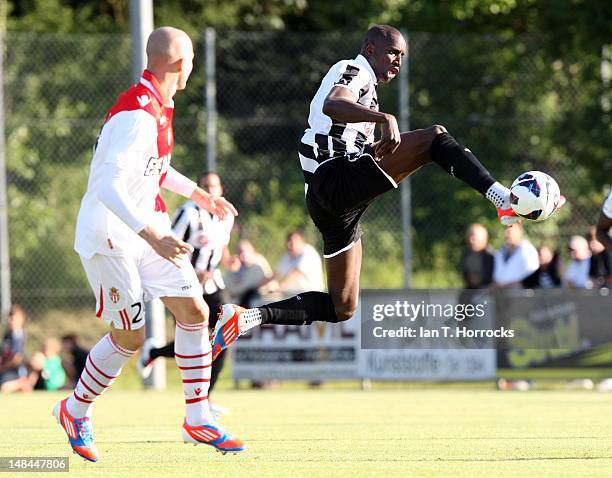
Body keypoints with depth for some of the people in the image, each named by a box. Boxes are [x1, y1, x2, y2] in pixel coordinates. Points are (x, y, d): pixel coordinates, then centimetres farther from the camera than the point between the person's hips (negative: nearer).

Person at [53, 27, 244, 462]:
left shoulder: (159, 107, 7)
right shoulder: (136, 116, -25)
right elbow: (109, 187, -32)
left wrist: (197, 193, 28)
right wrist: (152, 237, -40)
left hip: (147, 226, 9)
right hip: (109, 234, -9)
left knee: (195, 311, 0)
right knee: (130, 336, -5)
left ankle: (198, 418, 8)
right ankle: (76, 410, 18)